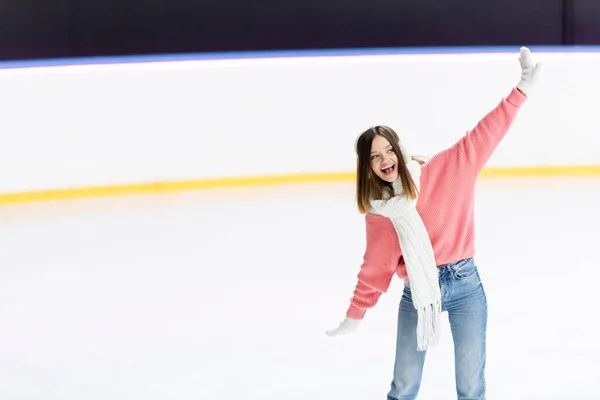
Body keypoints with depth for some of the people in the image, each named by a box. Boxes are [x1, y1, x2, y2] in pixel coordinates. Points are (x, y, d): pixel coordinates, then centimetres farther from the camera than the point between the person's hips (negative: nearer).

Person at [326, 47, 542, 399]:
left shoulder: (440, 172, -5)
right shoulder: (378, 213, 3)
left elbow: (482, 137, -8)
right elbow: (376, 267, 10)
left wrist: (522, 90, -15)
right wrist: (355, 316, 10)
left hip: (464, 283, -2)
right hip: (416, 294, 2)